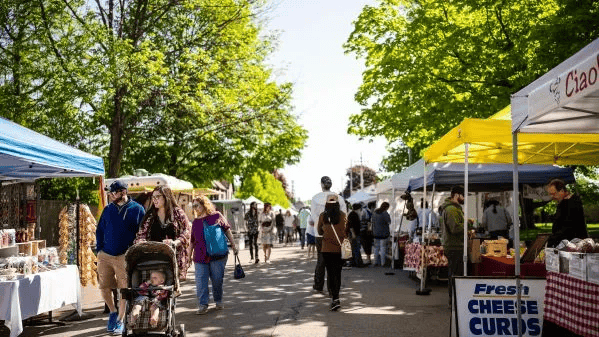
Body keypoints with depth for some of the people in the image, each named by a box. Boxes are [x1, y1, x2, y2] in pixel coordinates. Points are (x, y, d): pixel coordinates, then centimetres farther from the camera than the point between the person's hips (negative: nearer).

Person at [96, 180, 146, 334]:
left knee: (124, 290, 0)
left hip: (125, 257, -4)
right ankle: (113, 312, 31)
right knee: (104, 287, 6)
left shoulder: (137, 209, -1)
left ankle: (119, 321, 12)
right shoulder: (108, 209, 10)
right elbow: (100, 230, 17)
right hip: (105, 256, 4)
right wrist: (99, 249, 7)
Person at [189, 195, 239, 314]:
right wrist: (189, 256, 17)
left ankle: (218, 301, 23)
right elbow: (192, 241, 18)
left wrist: (233, 246, 5)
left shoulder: (216, 216, 3)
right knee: (200, 282, -5)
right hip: (200, 257, 3)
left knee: (217, 280, 4)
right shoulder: (195, 222, 13)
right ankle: (203, 305, -2)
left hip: (217, 255, -3)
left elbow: (227, 231, 7)